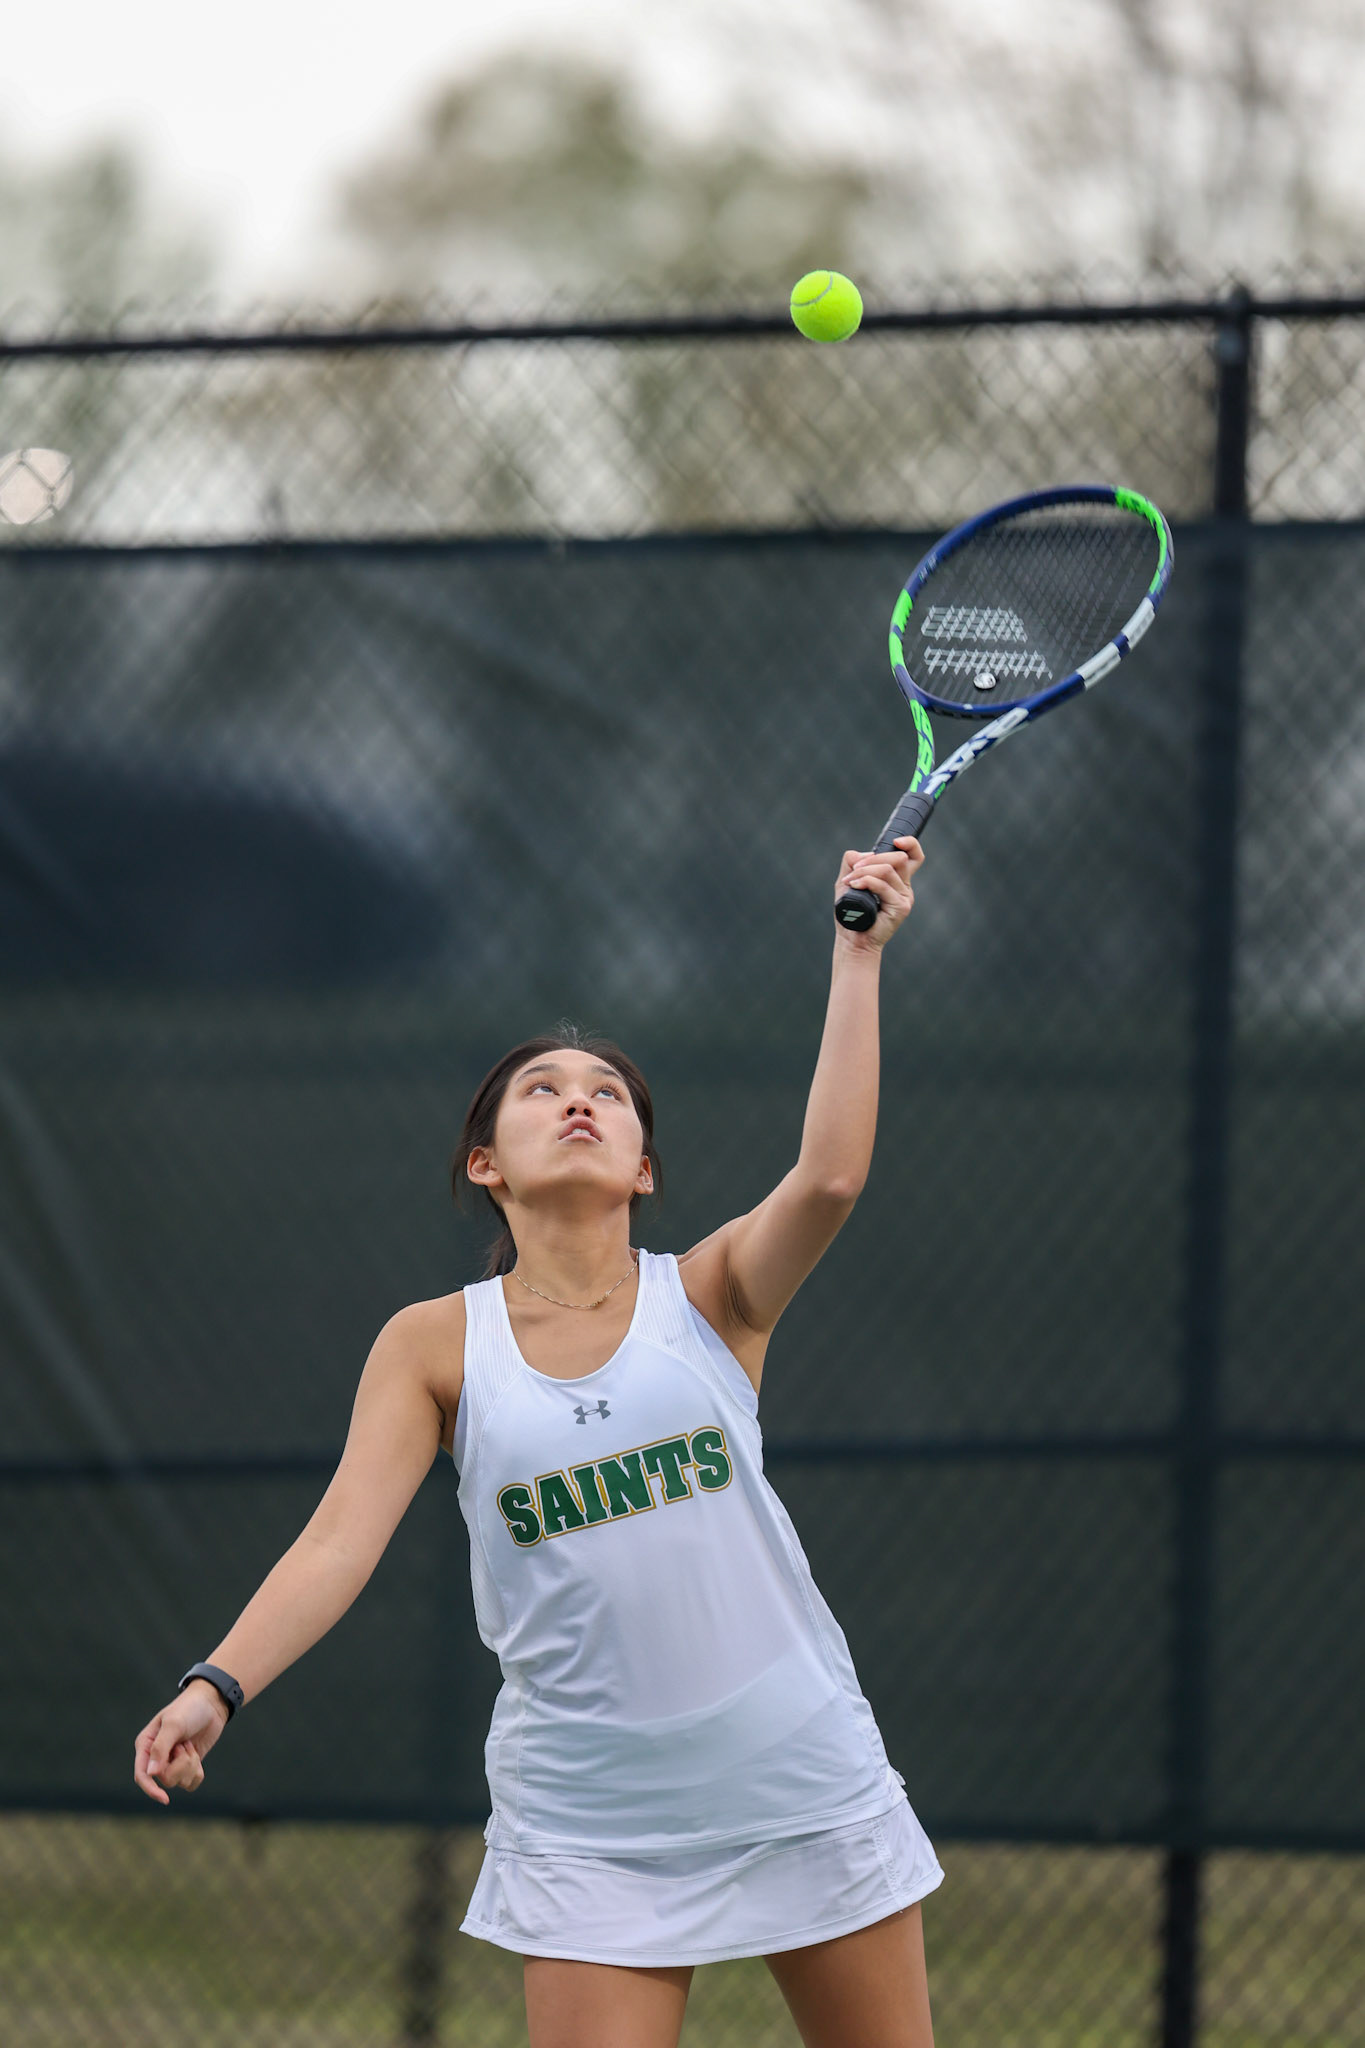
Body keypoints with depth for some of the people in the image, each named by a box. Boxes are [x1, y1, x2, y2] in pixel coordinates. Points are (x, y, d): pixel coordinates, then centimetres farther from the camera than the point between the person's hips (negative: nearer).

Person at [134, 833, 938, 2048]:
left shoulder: (710, 1297, 0)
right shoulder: (436, 1347, 1)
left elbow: (831, 1176, -19)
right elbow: (340, 1542, -7)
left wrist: (858, 953, -20)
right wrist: (219, 1685, -22)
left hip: (804, 1794, 0)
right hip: (588, 1832, 0)